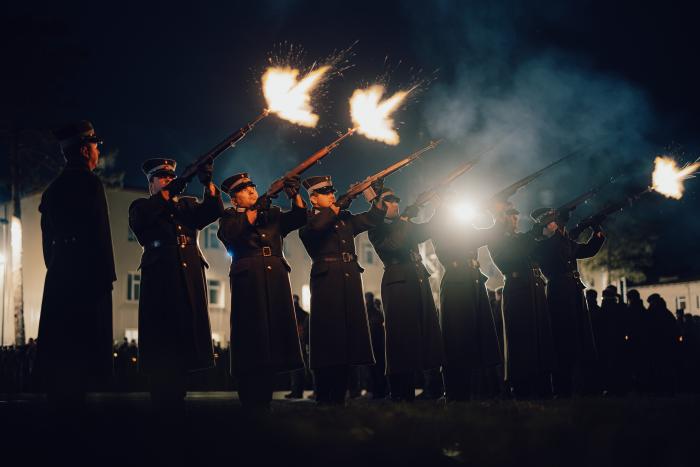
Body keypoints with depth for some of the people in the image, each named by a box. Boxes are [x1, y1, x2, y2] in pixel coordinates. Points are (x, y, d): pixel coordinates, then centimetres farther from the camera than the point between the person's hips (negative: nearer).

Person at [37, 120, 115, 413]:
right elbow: (99, 233, -14)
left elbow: (48, 237, 18)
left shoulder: (53, 188, 16)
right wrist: (107, 273, -12)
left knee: (58, 344, 9)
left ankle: (59, 397, 12)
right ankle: (73, 399, -6)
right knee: (85, 343, -5)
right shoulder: (90, 183, -8)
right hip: (88, 274, -8)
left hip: (58, 276, 8)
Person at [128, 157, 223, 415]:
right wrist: (168, 192, -16)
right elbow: (139, 220, -8)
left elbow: (213, 211, 6)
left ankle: (176, 403, 7)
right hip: (160, 278, -3)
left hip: (191, 277, 4)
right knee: (162, 339, -7)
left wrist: (208, 183, -10)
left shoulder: (188, 204, 24)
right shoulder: (142, 206, 15)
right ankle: (162, 404, -6)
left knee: (186, 336, 2)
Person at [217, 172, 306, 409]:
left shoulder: (273, 213, 23)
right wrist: (255, 210, -11)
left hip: (277, 278, 4)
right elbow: (228, 233, -9)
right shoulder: (229, 216, 12)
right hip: (248, 280, -4)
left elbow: (298, 219, 9)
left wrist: (295, 195, -7)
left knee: (274, 332, 1)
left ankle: (264, 401, 7)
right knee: (252, 336, -10)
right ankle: (250, 402, -8)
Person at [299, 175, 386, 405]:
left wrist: (380, 197, -1)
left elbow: (372, 219, 14)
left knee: (348, 338, 5)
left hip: (350, 281, 6)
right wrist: (336, 209, -9)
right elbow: (316, 227, -21)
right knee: (328, 340, -8)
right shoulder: (308, 220, 2)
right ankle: (323, 399, -3)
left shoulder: (345, 218, 20)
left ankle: (339, 398, 11)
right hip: (327, 283, -6)